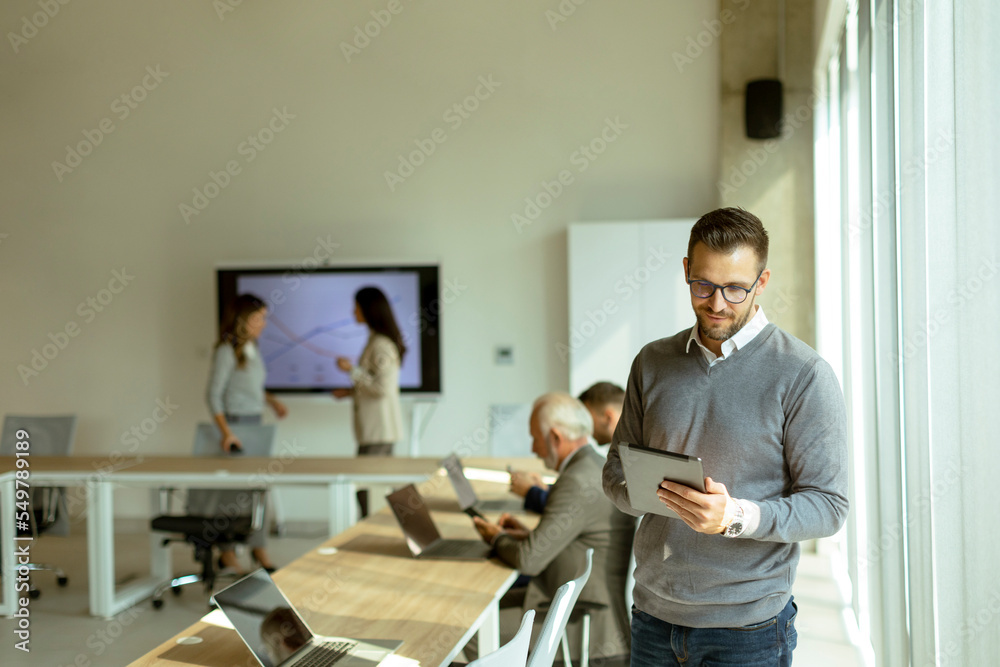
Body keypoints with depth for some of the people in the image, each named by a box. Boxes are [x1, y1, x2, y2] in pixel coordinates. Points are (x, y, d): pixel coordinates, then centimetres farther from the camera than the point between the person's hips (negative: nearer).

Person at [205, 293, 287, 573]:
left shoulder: (252, 349, 11)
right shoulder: (227, 351, -13)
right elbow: (214, 395, -17)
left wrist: (272, 400, 9)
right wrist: (226, 432, -25)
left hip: (255, 423, 8)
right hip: (235, 423, -8)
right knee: (232, 487, -1)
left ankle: (259, 548, 21)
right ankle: (227, 553, 9)